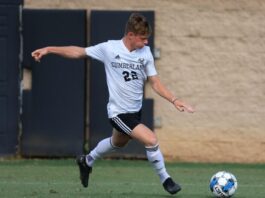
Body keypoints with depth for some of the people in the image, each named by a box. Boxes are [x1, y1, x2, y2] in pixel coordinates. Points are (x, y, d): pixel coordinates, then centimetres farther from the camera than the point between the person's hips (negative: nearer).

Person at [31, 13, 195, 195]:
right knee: (151, 140, -20)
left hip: (135, 110, 6)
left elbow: (155, 83, -2)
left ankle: (87, 161, 55)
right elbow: (79, 52, -5)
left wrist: (175, 100, -14)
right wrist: (49, 50, -8)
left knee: (118, 142, 29)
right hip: (119, 112, -6)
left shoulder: (145, 52, -6)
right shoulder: (109, 49, -16)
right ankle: (165, 180, -1)